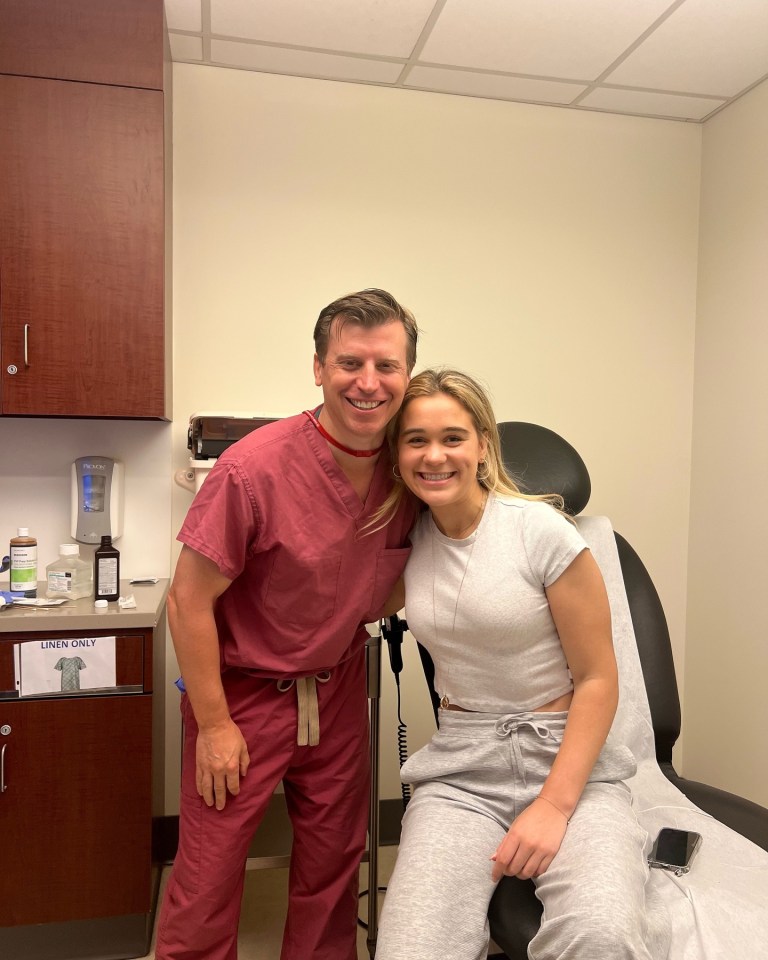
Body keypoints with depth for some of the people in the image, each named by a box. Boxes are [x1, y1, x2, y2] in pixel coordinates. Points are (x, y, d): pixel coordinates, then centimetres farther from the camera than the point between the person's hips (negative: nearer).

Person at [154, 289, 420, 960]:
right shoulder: (253, 469, -26)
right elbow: (189, 603, -17)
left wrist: (364, 612, -8)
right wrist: (215, 725, -12)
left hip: (339, 688, 5)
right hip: (244, 688, -4)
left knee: (334, 860, 19)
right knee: (209, 872, 8)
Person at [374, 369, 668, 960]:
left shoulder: (543, 531, -10)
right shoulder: (409, 537, 3)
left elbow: (598, 680, -7)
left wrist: (554, 806, -13)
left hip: (569, 759, -2)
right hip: (461, 770, 3)